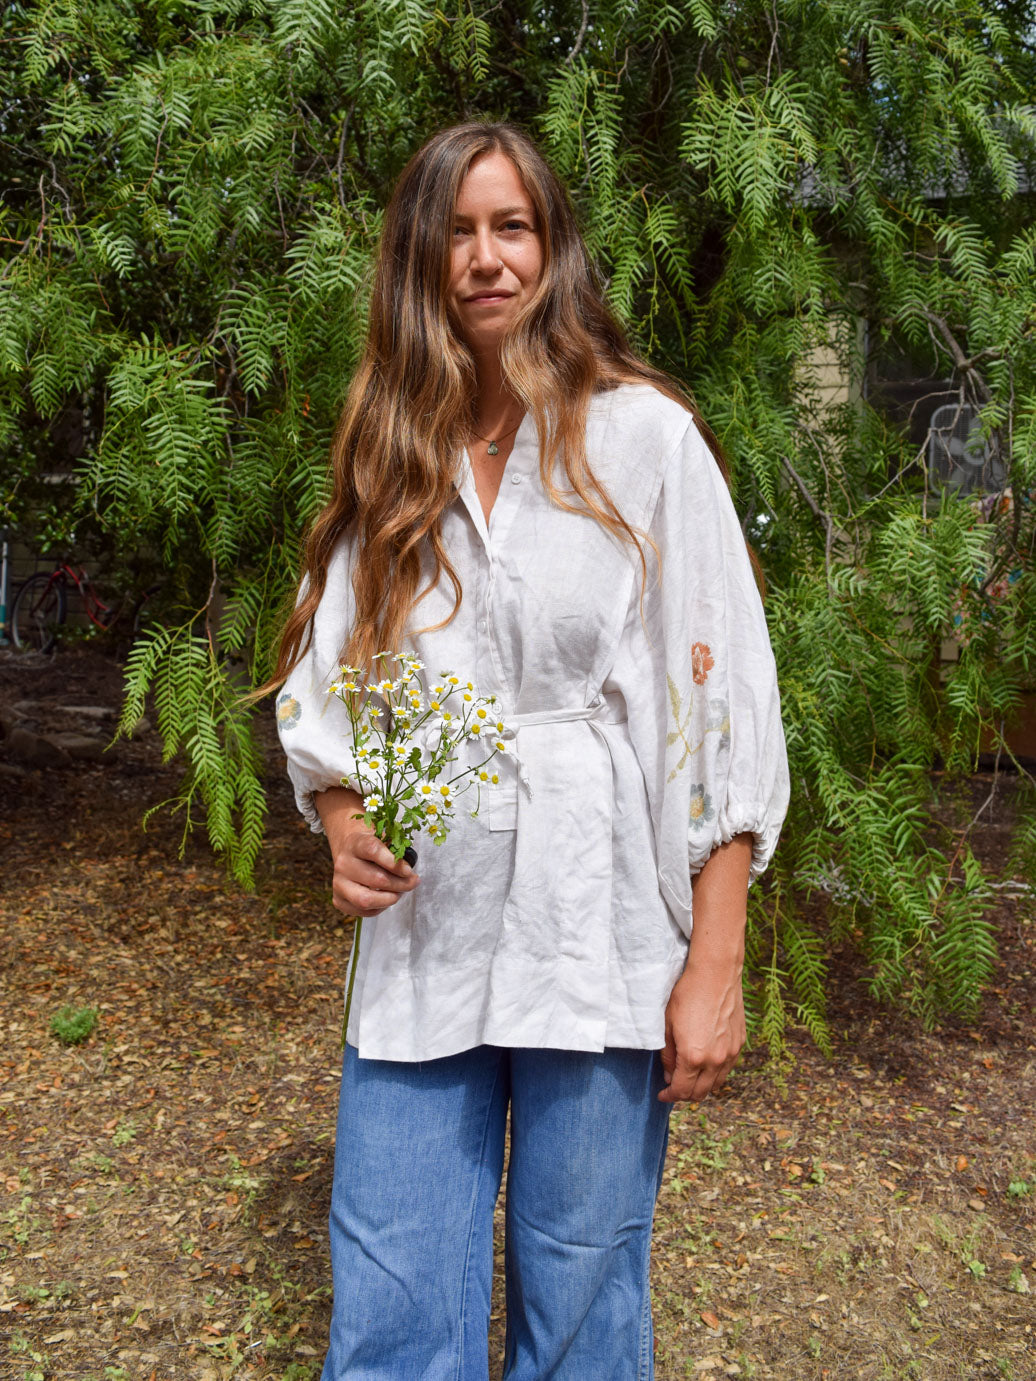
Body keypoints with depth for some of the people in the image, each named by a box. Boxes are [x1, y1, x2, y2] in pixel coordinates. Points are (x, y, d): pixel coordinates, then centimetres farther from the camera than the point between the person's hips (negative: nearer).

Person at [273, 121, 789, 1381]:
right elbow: (321, 685, 12)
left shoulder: (645, 436, -2)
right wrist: (343, 826, -8)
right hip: (422, 939, 3)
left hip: (599, 938, -2)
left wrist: (715, 969, -8)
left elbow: (721, 706, -5)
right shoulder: (389, 458, 9)